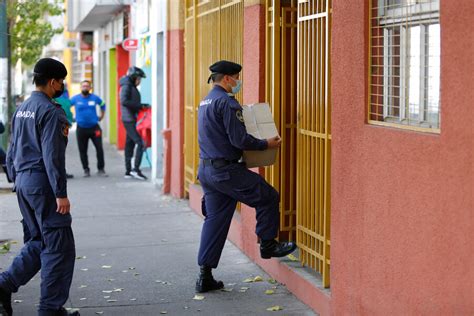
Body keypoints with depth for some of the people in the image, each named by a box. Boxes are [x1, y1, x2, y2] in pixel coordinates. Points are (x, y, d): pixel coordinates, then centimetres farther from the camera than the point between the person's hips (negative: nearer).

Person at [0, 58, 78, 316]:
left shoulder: (21, 110, 14)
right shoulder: (50, 111, -13)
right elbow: (52, 156, -19)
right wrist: (61, 194, -18)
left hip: (23, 181, 9)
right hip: (42, 182, -9)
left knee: (38, 242, 18)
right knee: (59, 246, -2)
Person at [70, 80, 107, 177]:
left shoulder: (95, 98, 1)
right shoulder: (75, 99, -2)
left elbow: (102, 105, 21)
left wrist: (101, 116, 16)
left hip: (94, 127, 0)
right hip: (81, 128, 0)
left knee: (99, 149, -5)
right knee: (82, 151, 3)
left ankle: (100, 169, 6)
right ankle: (86, 170, 16)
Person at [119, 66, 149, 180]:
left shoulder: (132, 87, 20)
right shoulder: (126, 86, -10)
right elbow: (124, 101, -22)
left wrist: (141, 106, 4)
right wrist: (140, 105, -19)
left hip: (131, 120, 10)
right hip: (129, 120, -10)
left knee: (130, 145, 10)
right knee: (140, 143, -15)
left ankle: (128, 171, 14)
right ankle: (136, 169, -15)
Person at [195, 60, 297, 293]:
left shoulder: (205, 102, 16)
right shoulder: (227, 102, -14)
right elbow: (239, 140, -19)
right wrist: (266, 144, -5)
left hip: (206, 169, 9)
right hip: (226, 170, -9)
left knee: (214, 219, 10)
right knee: (268, 197, 6)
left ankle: (205, 277, 10)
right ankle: (267, 245, 18)